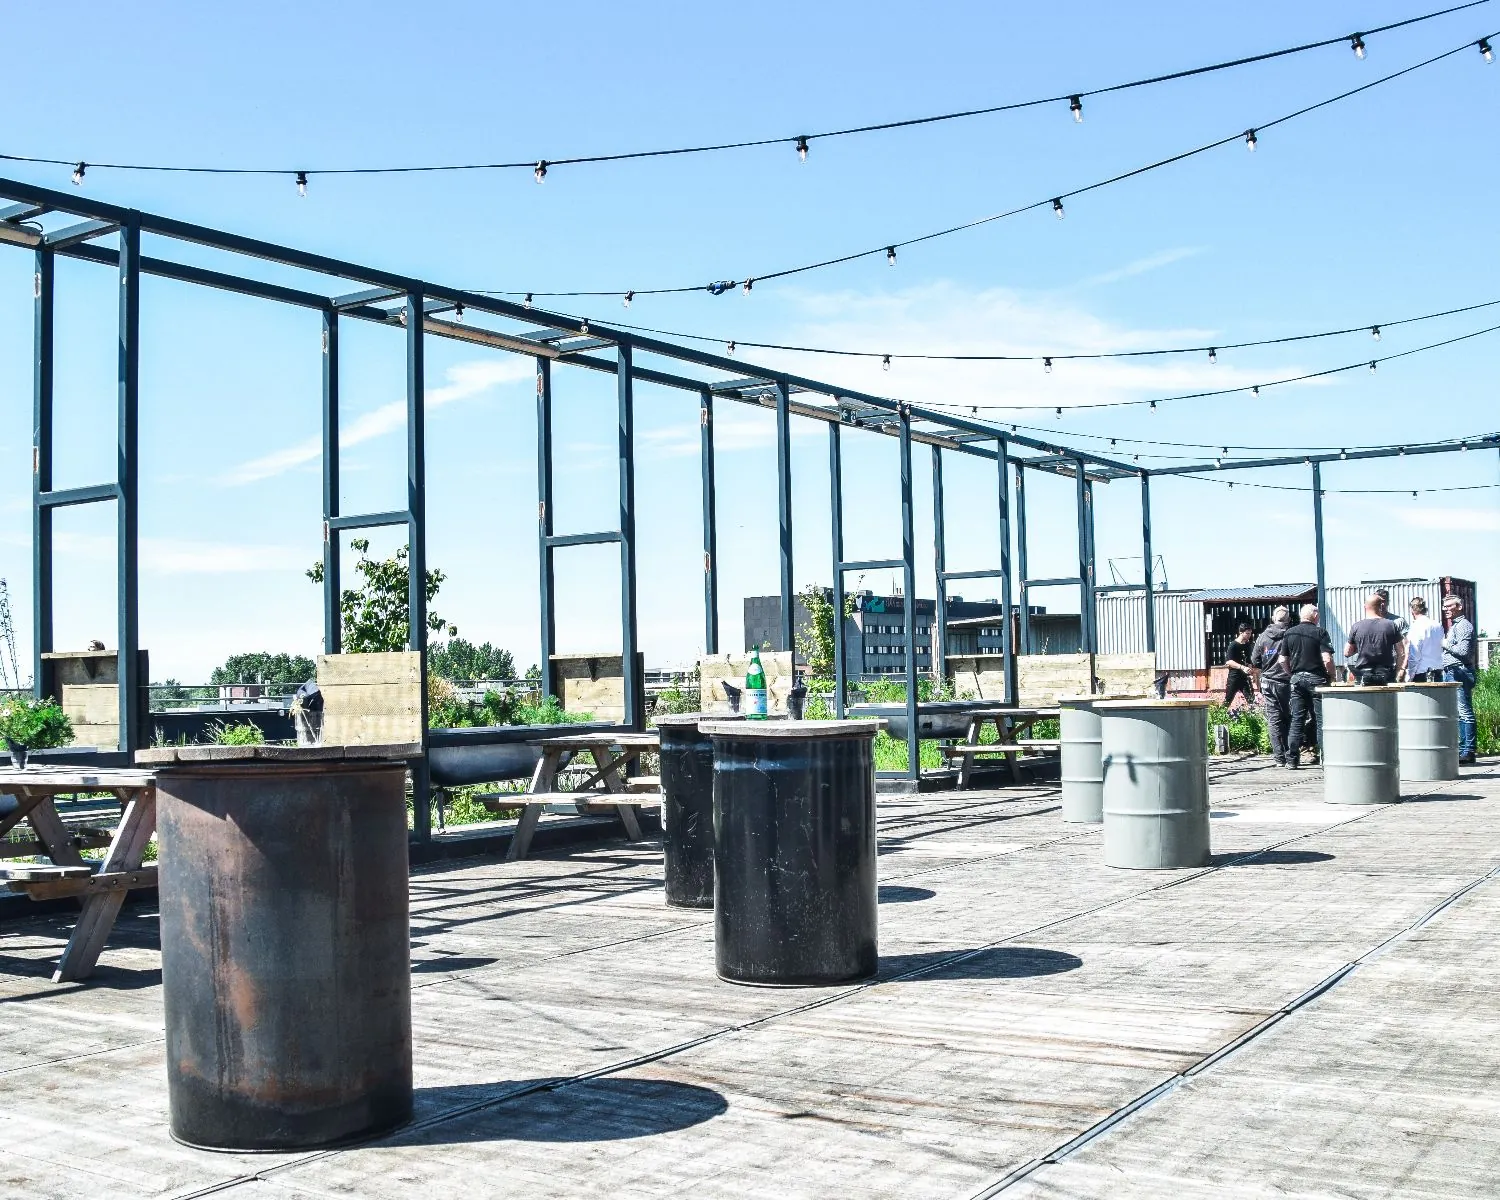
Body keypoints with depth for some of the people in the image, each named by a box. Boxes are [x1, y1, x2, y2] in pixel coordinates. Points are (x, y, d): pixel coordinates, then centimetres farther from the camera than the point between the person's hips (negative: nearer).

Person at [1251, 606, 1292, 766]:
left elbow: (1255, 666, 7)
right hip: (1287, 683, -1)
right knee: (1289, 718, 10)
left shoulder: (1262, 637, 3)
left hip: (1268, 683, 1)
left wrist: (1259, 686, 15)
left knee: (1274, 720, 3)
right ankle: (1289, 753, 12)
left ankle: (1279, 756, -1)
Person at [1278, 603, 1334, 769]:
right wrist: (1331, 675, 1)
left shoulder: (1289, 633, 7)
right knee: (1321, 720, 1)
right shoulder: (1320, 633, -6)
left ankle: (1292, 759, 5)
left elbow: (1282, 660, 6)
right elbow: (1327, 659, -15)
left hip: (1297, 679, 4)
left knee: (1297, 720, 6)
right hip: (1316, 679, -4)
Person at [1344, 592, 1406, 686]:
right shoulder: (1391, 625, -1)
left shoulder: (1356, 627, -2)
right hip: (1386, 677, 0)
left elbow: (1347, 653, 7)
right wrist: (1396, 673, 10)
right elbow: (1401, 653, 2)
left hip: (1363, 676, 0)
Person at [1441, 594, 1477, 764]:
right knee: (1456, 713, 10)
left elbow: (1463, 651, -18)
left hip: (1460, 672, -10)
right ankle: (1461, 748, 14)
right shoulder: (1452, 626, 22)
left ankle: (1468, 751, -10)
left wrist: (1446, 645, -7)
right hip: (1450, 673, 10)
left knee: (1464, 712, -9)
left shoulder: (1463, 625, -8)